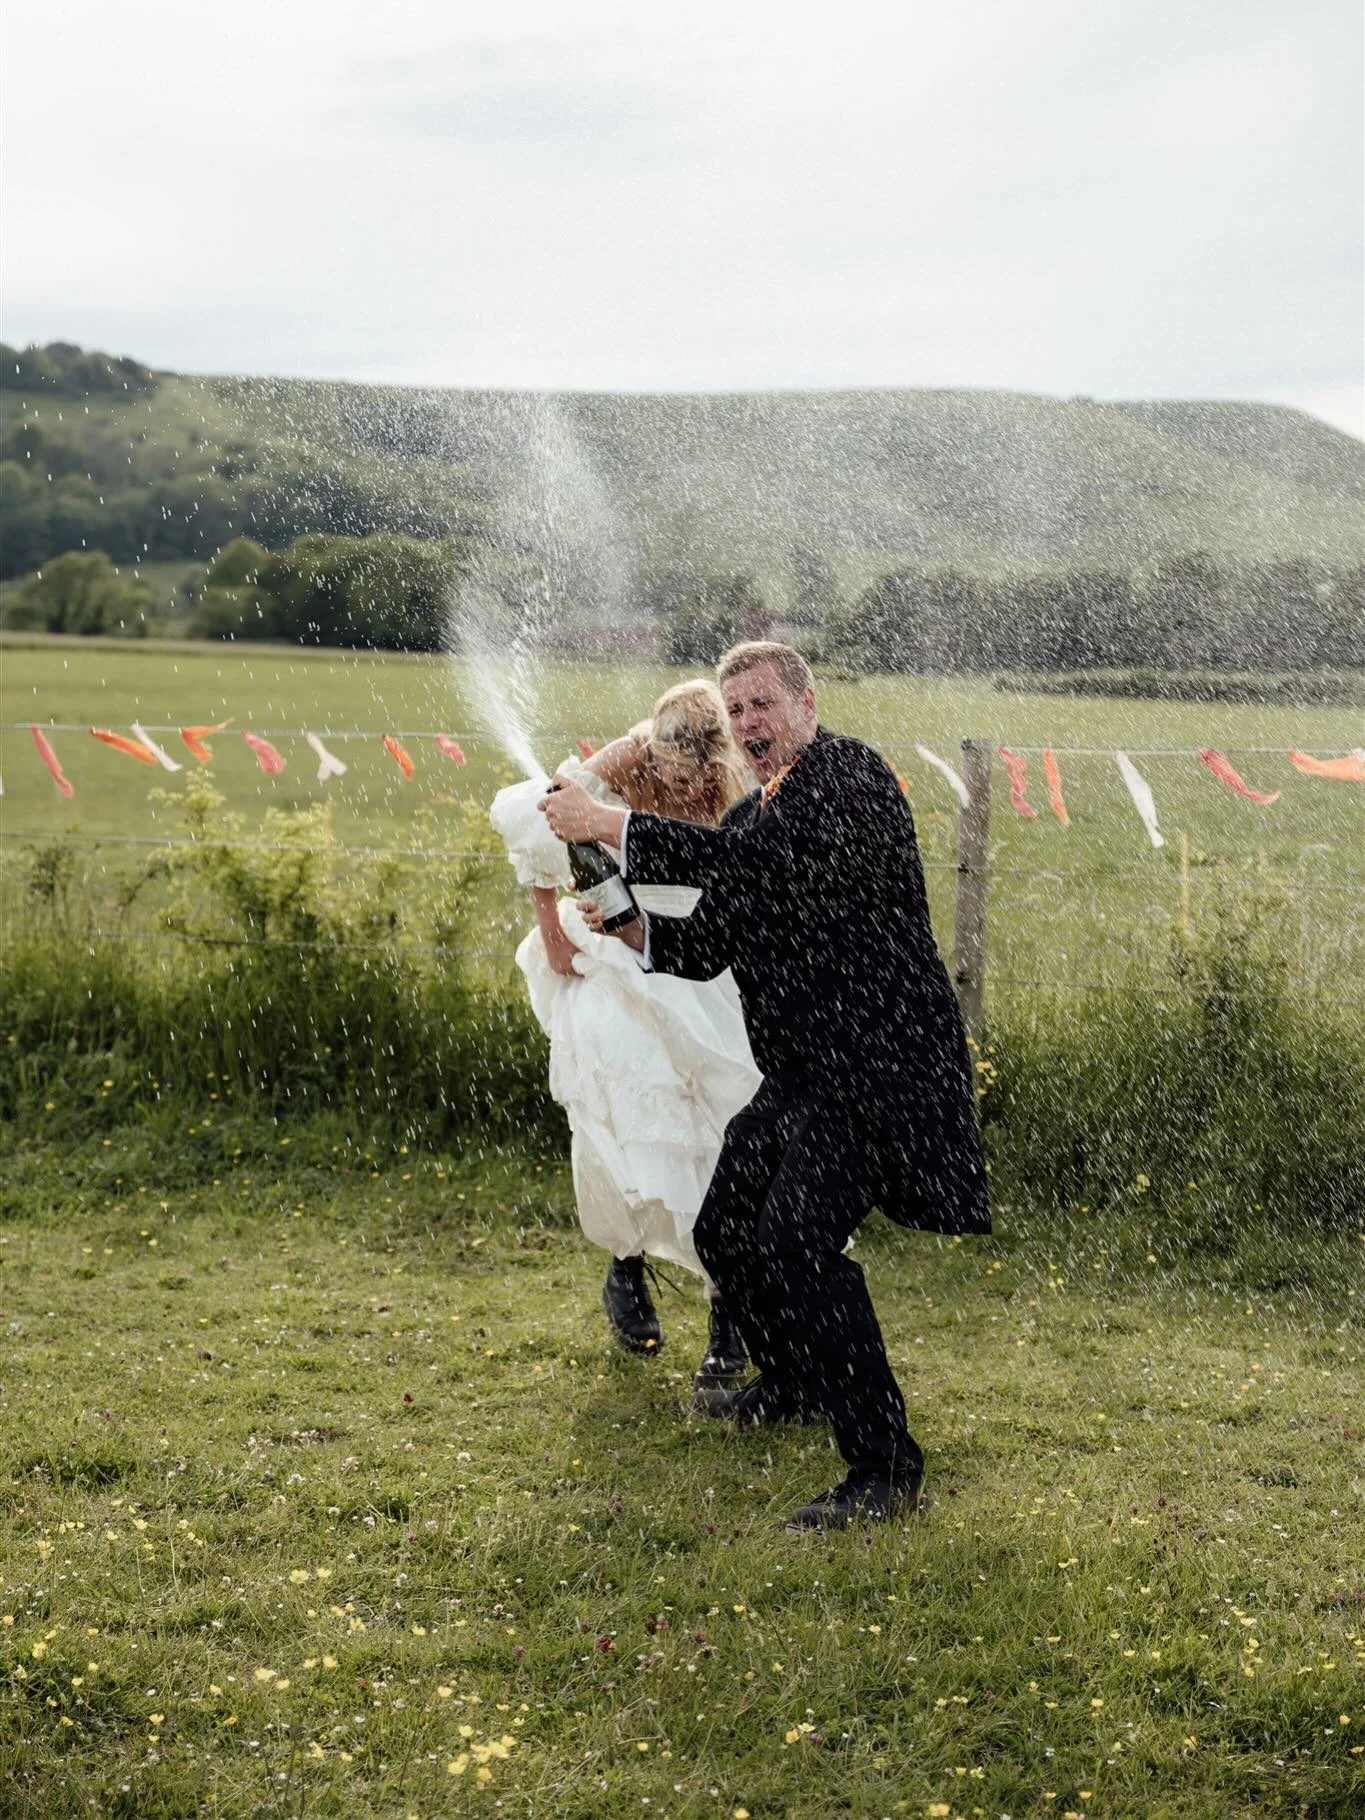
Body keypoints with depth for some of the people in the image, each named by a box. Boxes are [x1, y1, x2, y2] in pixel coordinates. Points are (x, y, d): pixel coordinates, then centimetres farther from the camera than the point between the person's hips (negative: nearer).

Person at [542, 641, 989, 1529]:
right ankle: (795, 1382, 46)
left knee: (799, 1239, -22)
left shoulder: (848, 769, -12)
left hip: (876, 1062, -10)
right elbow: (705, 949, 17)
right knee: (726, 1232, 19)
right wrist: (629, 926, -2)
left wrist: (614, 824, -28)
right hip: (802, 1073, 10)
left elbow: (771, 859, -29)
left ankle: (886, 1465, -12)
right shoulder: (752, 817, 16)